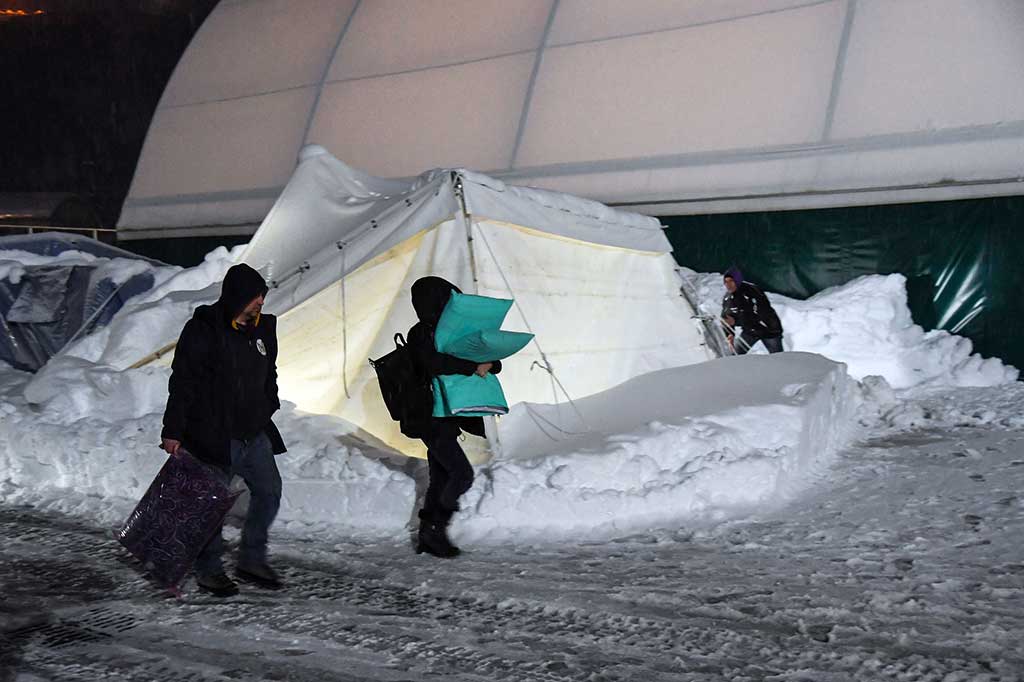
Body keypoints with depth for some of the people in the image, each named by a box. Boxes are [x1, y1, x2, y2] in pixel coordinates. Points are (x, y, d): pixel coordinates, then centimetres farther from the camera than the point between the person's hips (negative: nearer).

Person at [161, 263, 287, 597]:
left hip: (254, 434, 7)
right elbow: (182, 384, -13)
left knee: (269, 491, 7)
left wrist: (269, 413, 20)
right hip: (213, 436, -6)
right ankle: (208, 569, 20)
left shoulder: (263, 328, 7)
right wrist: (173, 431, -14)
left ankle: (252, 559, 22)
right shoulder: (202, 331, -14)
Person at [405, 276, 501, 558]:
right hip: (430, 418, -9)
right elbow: (433, 363, -33)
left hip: (444, 419, 9)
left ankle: (427, 538, 18)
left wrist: (489, 363, -6)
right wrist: (473, 366, -30)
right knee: (462, 473, -12)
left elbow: (493, 362, 16)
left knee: (441, 477, 11)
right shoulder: (420, 334, -11)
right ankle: (435, 528, -4)